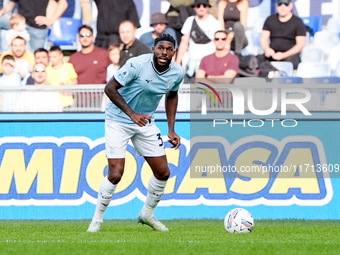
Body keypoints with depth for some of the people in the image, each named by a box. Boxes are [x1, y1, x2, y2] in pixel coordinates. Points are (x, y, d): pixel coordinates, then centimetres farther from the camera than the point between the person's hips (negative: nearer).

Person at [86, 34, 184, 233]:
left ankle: (147, 214, 28)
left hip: (146, 122, 6)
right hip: (118, 121, -6)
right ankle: (97, 219, 6)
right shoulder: (137, 65, -25)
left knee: (163, 172, 4)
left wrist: (171, 130, 8)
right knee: (116, 174, -15)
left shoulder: (177, 73, -7)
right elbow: (110, 88, -21)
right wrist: (131, 114, -31)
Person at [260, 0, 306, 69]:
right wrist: (267, 49, -11)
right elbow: (263, 38, 14)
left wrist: (283, 55, -16)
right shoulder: (270, 19, 16)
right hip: (272, 54, 2)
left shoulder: (298, 22, 5)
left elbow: (300, 45, -1)